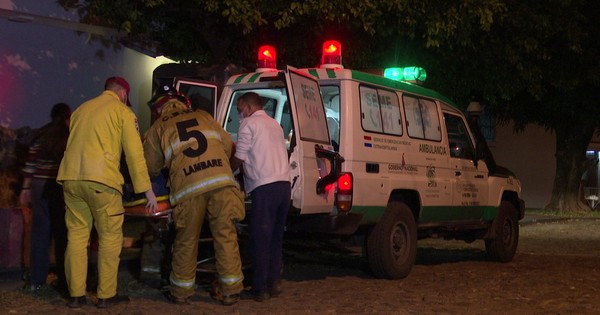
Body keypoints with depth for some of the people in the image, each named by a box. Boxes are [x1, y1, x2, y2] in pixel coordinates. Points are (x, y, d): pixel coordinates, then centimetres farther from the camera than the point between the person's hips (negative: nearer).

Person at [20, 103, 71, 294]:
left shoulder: (41, 135, 6)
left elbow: (30, 163, 4)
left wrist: (25, 188, 10)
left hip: (40, 185, 3)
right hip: (63, 187, -2)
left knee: (40, 231, 8)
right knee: (62, 234, 4)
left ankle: (36, 280, 10)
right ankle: (63, 281, 6)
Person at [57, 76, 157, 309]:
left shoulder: (81, 109, 24)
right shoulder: (122, 111, 7)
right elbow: (135, 153, 1)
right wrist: (147, 190, 2)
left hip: (70, 176, 6)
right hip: (100, 178, -6)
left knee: (77, 235, 9)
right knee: (110, 237, 3)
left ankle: (76, 294, 11)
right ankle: (106, 295, 6)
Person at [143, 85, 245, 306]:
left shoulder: (158, 129, 17)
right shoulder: (203, 117, 22)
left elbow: (151, 167, 22)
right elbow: (227, 144, 23)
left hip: (189, 187, -1)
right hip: (222, 181, 2)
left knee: (186, 241, 12)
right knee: (226, 236, 8)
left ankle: (181, 292, 21)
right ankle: (230, 290, 12)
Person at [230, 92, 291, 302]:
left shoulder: (249, 124, 0)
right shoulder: (274, 124, 23)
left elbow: (239, 159, 0)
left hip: (265, 187, -7)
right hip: (284, 184, 7)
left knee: (260, 239, -3)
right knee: (275, 238, 13)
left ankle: (260, 289, -1)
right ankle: (274, 283, 15)